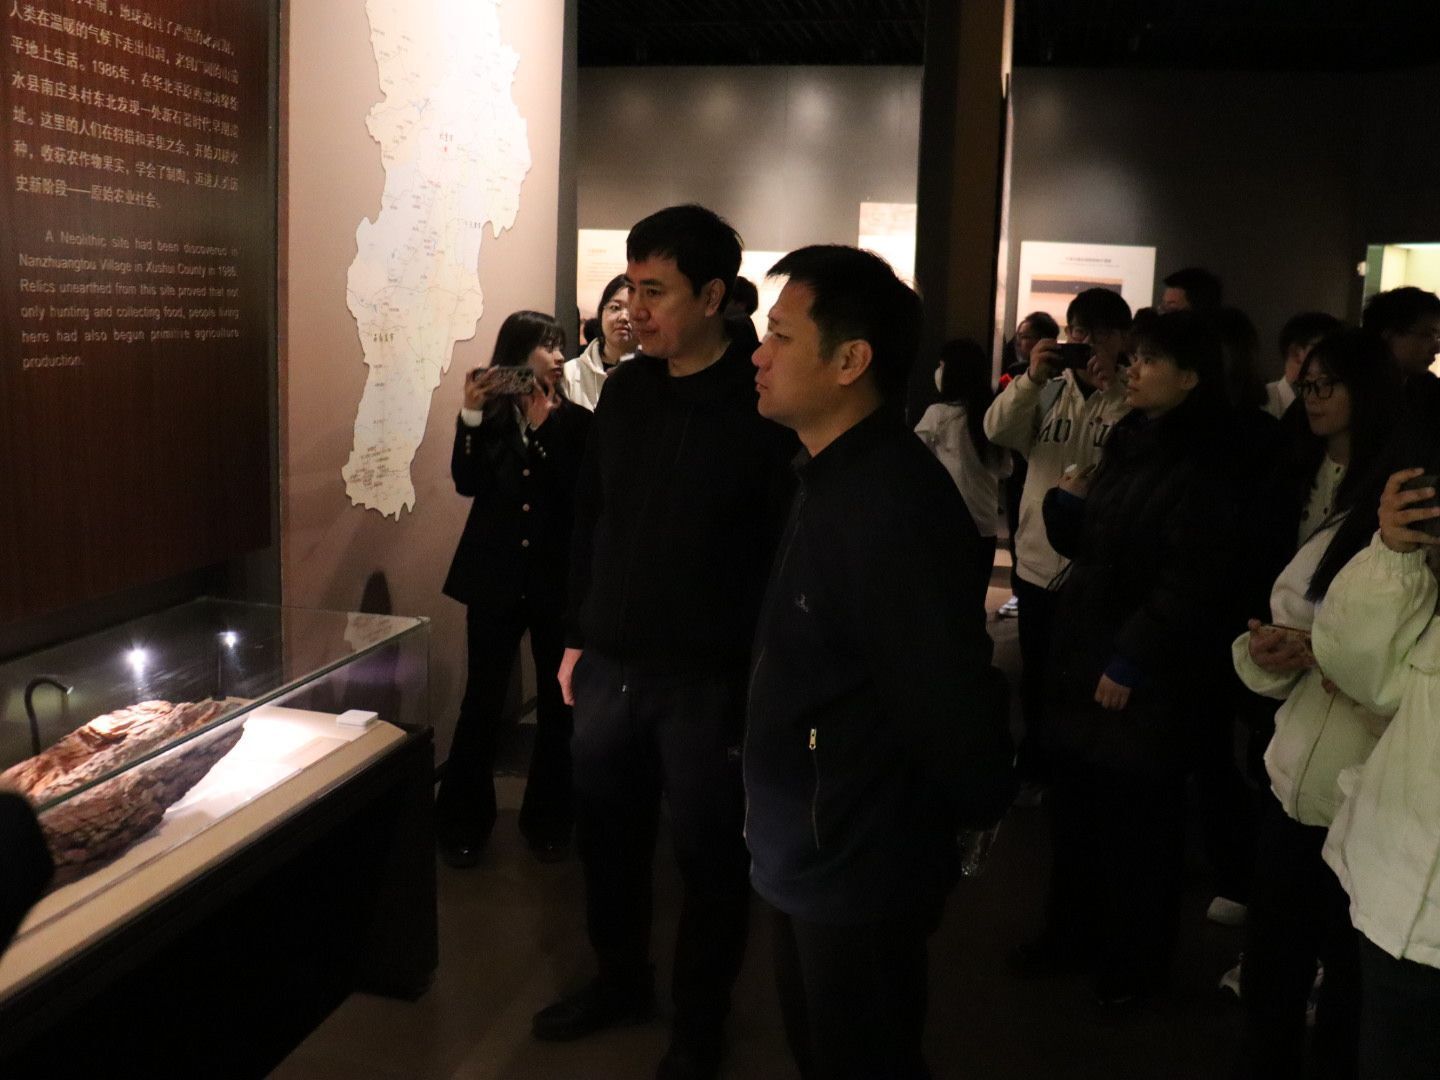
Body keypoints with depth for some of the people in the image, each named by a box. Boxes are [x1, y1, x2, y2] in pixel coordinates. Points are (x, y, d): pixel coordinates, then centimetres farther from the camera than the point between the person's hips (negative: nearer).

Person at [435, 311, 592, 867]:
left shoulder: (574, 419, 0)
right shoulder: (490, 410, 3)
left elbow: (580, 492, -13)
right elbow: (467, 482, -8)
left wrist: (544, 425, -18)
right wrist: (472, 415, -17)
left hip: (558, 579, 0)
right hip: (496, 576, 0)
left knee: (557, 701, 8)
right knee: (482, 701, 1)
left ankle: (548, 819, 25)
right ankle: (463, 823, 16)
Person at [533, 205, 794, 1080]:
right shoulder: (626, 388, 6)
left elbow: (790, 550, -14)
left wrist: (760, 674, -15)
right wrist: (578, 636, 13)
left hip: (710, 680, -5)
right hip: (611, 667, 6)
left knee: (710, 858, 11)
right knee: (608, 837, 18)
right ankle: (622, 980, 41)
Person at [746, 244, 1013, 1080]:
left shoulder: (894, 505, -28)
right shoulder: (835, 477, 5)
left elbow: (947, 699, -27)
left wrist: (977, 812, -10)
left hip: (861, 871, -9)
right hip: (809, 854, 9)